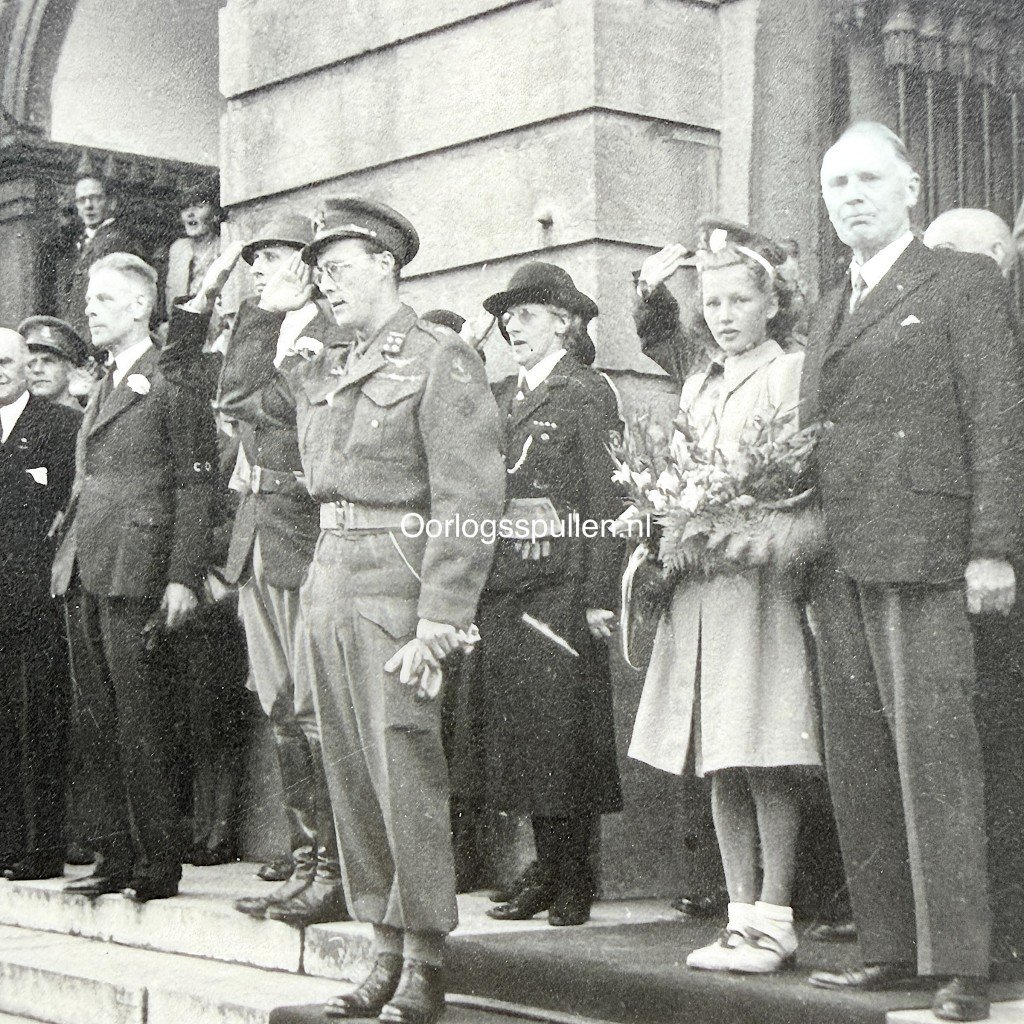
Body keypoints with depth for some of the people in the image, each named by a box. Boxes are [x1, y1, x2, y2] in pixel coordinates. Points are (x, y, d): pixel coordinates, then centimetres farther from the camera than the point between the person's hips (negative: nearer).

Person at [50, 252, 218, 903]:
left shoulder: (173, 384, -5)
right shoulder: (103, 389, 21)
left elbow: (197, 484, -10)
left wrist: (183, 576, -17)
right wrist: (66, 556, 13)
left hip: (137, 577, -8)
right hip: (84, 578, 8)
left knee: (143, 729, -5)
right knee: (97, 727, 9)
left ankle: (159, 867, 2)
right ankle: (116, 859, 16)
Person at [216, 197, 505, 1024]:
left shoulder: (441, 361, -6)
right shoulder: (325, 370, 16)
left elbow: (470, 501, -13)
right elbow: (241, 394, 31)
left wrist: (438, 623, -19)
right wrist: (267, 315, 16)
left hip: (396, 588, -7)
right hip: (326, 582, 8)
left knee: (405, 775, -7)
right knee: (351, 778, 9)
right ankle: (387, 958, 17)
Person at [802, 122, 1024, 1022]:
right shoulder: (830, 313, 24)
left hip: (923, 554, -7)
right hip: (840, 566, 7)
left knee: (934, 755, -9)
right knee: (858, 767, 5)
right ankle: (890, 949, 11)